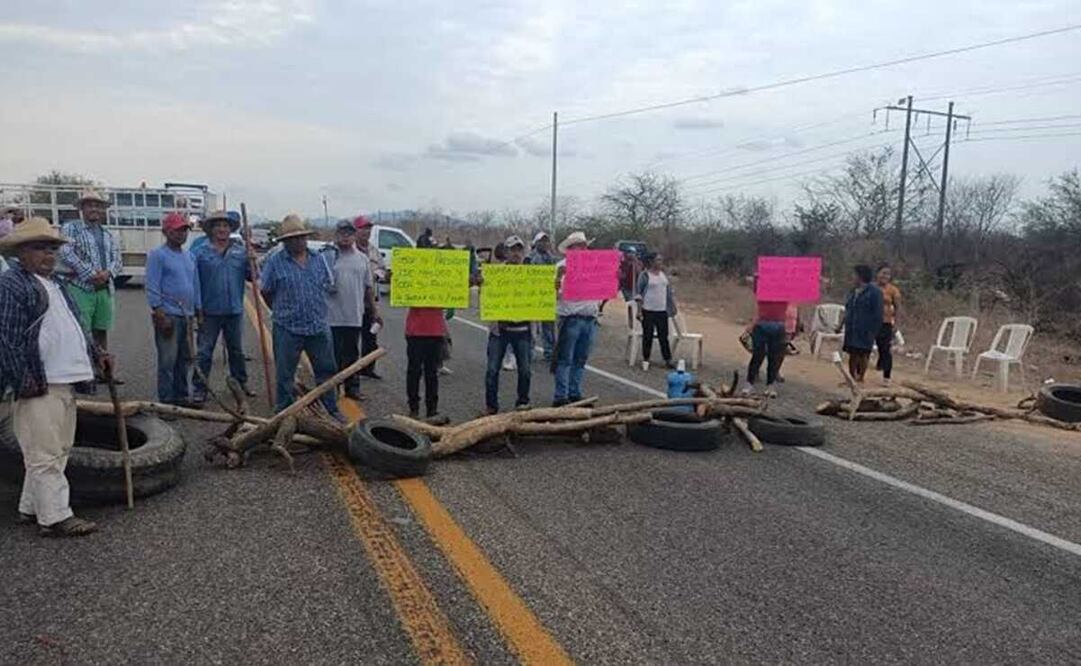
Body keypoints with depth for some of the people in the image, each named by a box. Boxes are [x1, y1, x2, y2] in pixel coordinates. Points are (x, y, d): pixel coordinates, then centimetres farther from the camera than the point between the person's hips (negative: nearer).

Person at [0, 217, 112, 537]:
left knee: (58, 450, 16)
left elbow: (74, 325, 27)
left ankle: (31, 508, 27)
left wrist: (96, 352, 19)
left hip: (65, 382, 9)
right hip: (38, 385, -9)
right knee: (45, 453, -3)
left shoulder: (53, 283, 19)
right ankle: (55, 517, 3)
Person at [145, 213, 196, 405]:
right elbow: (152, 288, -11)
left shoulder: (189, 256, 16)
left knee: (185, 359, 11)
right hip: (168, 315, -7)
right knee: (168, 361, -4)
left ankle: (182, 396, 21)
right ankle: (166, 400, 3)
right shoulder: (158, 255, -6)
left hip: (187, 316, 7)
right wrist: (161, 315, -17)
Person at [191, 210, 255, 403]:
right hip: (209, 312, -3)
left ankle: (241, 382, 29)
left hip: (234, 311, 3)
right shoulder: (200, 252, -3)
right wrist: (197, 308, -9)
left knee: (236, 350, 16)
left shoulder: (241, 251, 6)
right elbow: (193, 282, -4)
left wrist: (252, 262, -13)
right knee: (204, 351, 1)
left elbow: (251, 277, 6)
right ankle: (199, 388, 8)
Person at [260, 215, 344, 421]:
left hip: (319, 327, 3)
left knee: (326, 370, 11)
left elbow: (328, 286, 16)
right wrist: (281, 310, 7)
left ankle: (332, 409, 24)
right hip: (287, 329, -3)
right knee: (284, 374, 6)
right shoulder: (275, 262, -4)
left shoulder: (318, 260, 7)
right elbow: (266, 292, 3)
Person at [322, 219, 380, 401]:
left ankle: (352, 387, 23)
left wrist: (374, 311, 14)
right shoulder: (327, 256, -3)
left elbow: (369, 287, 14)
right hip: (332, 316, -3)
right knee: (333, 355, 4)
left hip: (355, 316, 4)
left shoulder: (362, 258, 9)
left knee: (352, 354, 13)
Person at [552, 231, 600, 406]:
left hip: (590, 319, 6)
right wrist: (558, 277, -27)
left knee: (580, 360, 11)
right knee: (565, 360, -2)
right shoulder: (563, 266, -3)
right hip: (570, 318, -6)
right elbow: (554, 290, -10)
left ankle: (575, 394, 20)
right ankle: (560, 396, 1)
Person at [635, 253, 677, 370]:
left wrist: (672, 307, 15)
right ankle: (645, 360, 15)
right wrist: (639, 310, -13)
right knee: (648, 336, 4)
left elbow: (669, 291, 18)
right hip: (648, 311, -5)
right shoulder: (644, 275, -8)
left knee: (663, 336, 8)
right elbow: (638, 293, -8)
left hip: (662, 311, 5)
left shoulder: (663, 274, 10)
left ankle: (668, 360, 13)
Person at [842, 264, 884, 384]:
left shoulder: (874, 292, -8)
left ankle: (860, 377, 5)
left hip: (865, 331, -7)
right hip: (852, 331, 7)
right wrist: (845, 326, 15)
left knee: (863, 355, -2)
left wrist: (872, 331, -16)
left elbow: (877, 315, -11)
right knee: (852, 354, 10)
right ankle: (852, 377, 18)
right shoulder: (853, 292, 15)